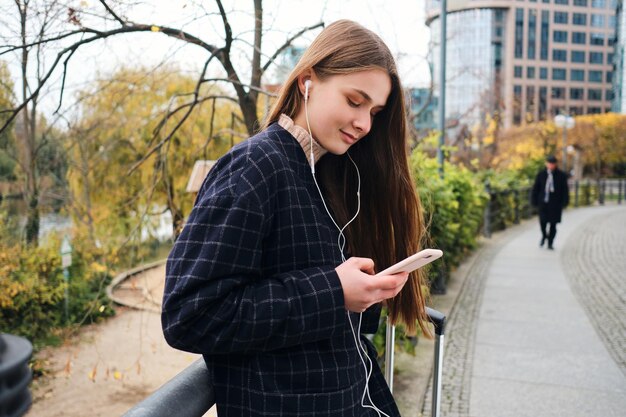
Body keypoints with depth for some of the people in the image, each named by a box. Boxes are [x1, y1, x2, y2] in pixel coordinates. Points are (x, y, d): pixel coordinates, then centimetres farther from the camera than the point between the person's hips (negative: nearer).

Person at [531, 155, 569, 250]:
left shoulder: (561, 175, 2)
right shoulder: (541, 174, 4)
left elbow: (565, 190, 2)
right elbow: (535, 188, 7)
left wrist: (565, 202, -4)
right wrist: (534, 201, 3)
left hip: (555, 203, 0)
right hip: (543, 202, 1)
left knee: (553, 223, 1)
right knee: (543, 221, -6)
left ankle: (550, 243, 13)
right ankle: (544, 235, 25)